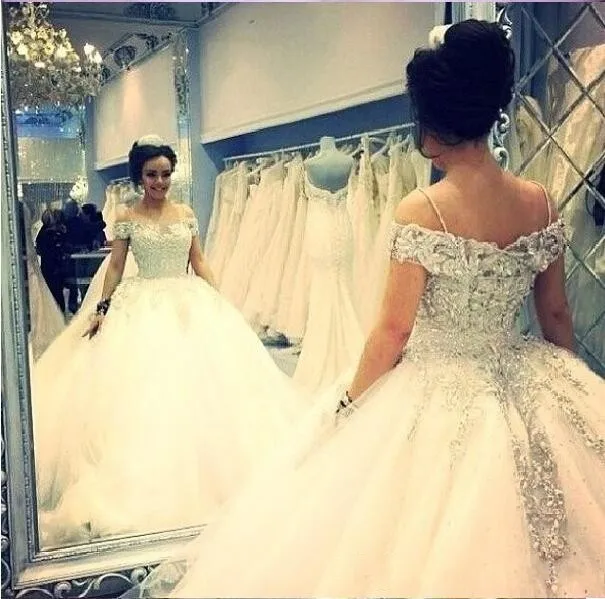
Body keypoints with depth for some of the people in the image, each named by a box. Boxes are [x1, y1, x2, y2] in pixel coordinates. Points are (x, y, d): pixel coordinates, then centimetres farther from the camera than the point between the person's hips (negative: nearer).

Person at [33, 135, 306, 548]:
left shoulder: (186, 214, 8)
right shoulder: (128, 218, 1)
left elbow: (198, 261, 10)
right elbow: (115, 267, 2)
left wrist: (219, 300, 2)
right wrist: (103, 310, -6)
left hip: (191, 304, 3)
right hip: (144, 307, -3)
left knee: (202, 382, 0)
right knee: (142, 389, -5)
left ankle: (200, 479, 15)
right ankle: (146, 488, 7)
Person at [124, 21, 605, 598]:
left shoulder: (421, 210, -17)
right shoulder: (540, 204, -2)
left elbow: (393, 330, -15)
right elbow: (556, 317, 6)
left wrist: (348, 404, -2)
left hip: (437, 397, -5)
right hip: (521, 393, 5)